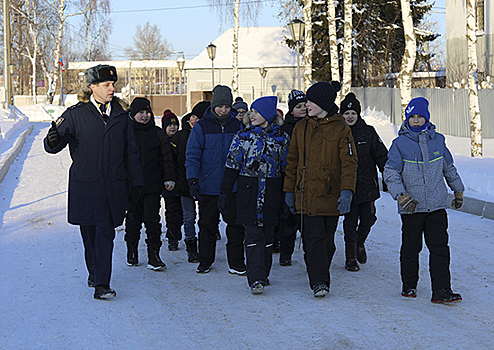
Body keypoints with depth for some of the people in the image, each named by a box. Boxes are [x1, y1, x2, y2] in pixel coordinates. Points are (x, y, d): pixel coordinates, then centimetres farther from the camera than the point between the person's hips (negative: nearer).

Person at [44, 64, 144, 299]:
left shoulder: (120, 116, 11)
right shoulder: (75, 114, 0)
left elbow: (130, 152, 18)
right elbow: (55, 143, -4)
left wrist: (136, 181, 18)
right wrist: (54, 141, -29)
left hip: (113, 185, 2)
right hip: (85, 185, -1)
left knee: (105, 233, -6)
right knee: (90, 233, 6)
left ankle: (101, 284, -7)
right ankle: (95, 274, 27)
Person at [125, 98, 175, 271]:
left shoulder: (157, 133, 8)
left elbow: (165, 158, 10)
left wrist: (169, 179, 1)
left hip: (153, 185, 0)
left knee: (152, 220, -5)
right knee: (133, 220, 8)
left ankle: (153, 257, -2)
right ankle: (132, 252, 25)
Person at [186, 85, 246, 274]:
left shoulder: (237, 126, 5)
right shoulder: (201, 127, -2)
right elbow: (192, 155, -4)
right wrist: (193, 181, -14)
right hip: (208, 186, -1)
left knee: (235, 225, 1)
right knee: (207, 225, 8)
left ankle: (236, 263, 9)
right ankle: (205, 262, 20)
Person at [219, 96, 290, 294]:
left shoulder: (282, 138, 5)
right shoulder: (243, 137, 4)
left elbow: (286, 168, 10)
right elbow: (231, 166, 5)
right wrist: (225, 193, -1)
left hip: (272, 194, 1)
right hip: (248, 192, -1)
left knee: (268, 235, 9)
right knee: (253, 235, -8)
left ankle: (263, 274, 24)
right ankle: (256, 279, -11)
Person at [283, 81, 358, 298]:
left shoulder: (340, 129, -3)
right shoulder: (301, 128, 9)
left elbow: (349, 162, -8)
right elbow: (292, 160, 15)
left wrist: (347, 191, -21)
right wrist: (289, 190, 11)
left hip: (331, 196, -2)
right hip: (307, 195, 2)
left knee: (327, 239, 9)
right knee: (313, 237, -8)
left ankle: (321, 275, 27)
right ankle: (319, 282, -8)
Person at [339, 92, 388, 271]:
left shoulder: (368, 132, 4)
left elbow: (381, 155, 7)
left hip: (367, 185, 1)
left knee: (368, 219, 4)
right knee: (350, 221, -1)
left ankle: (359, 243, 34)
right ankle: (350, 257, 12)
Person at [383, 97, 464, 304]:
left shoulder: (438, 140, 7)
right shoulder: (400, 143, -2)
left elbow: (449, 168, 21)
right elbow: (390, 173, -6)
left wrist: (458, 191, 29)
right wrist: (401, 196, -20)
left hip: (437, 205, 2)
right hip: (411, 208, -2)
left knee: (440, 248, -3)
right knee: (411, 248, 7)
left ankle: (441, 290, -2)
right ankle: (409, 286, 23)